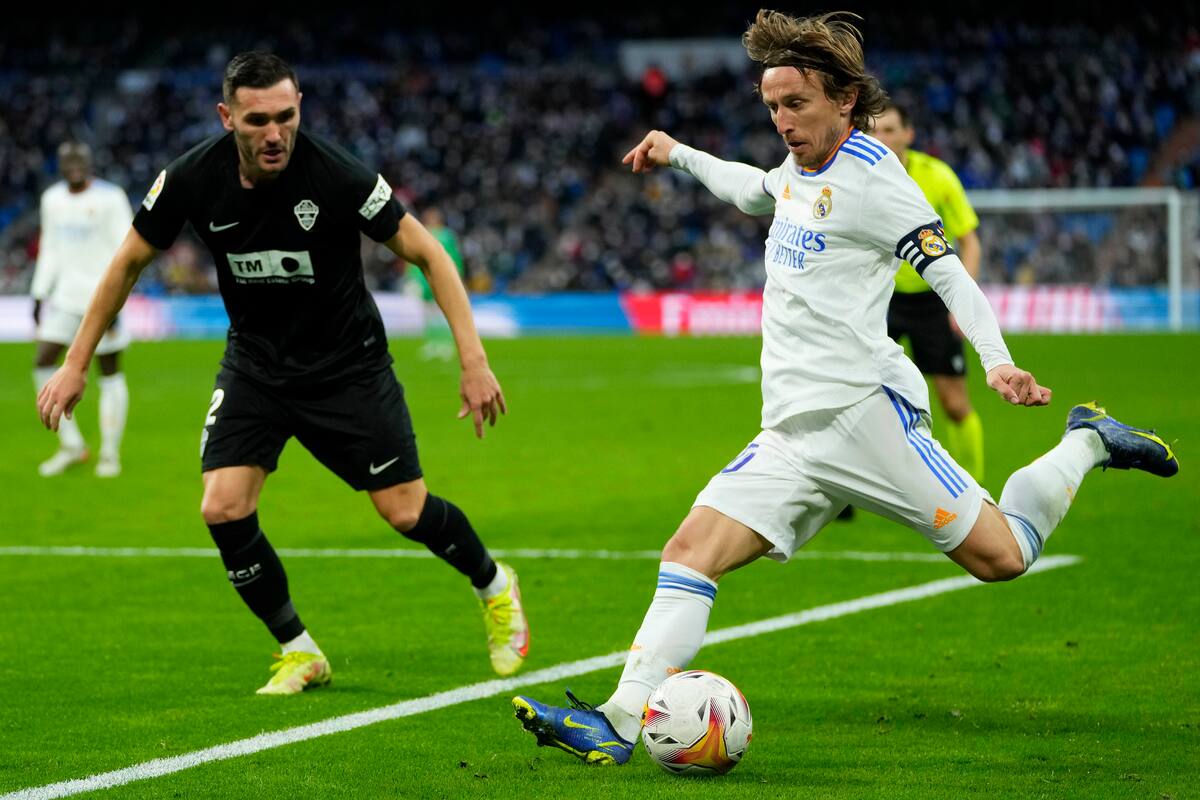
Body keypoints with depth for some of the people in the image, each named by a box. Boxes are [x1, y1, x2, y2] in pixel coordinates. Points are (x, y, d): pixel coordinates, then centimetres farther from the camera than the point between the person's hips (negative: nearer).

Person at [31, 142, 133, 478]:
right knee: (42, 363, -4)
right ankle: (71, 446, 7)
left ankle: (110, 454, 10)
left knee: (110, 373, -1)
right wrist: (40, 295, 14)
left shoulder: (109, 198, -9)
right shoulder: (53, 199, 10)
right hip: (66, 296, 6)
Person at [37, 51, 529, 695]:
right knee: (224, 509, -14)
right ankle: (298, 653, 7)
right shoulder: (193, 180, -17)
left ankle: (494, 586, 31)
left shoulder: (336, 176, -25)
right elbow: (130, 262, 0)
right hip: (254, 363, 3)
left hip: (348, 364, -2)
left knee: (405, 512, -2)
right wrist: (76, 364, 2)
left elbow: (427, 253, -15)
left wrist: (474, 360, -20)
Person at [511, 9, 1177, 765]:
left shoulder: (871, 176, -7)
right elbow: (756, 191, 43)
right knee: (692, 552, -9)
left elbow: (949, 272, -11)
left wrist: (997, 359, -24)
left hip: (862, 408, -7)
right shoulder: (803, 166, 17)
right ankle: (621, 721, -15)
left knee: (1002, 556, -8)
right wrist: (679, 155, 44)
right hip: (792, 435, 7)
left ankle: (1088, 443, 18)